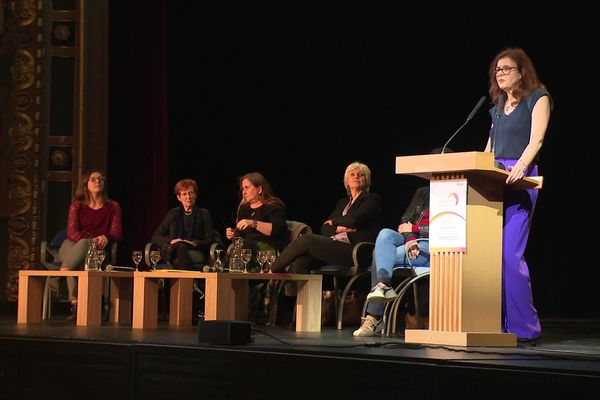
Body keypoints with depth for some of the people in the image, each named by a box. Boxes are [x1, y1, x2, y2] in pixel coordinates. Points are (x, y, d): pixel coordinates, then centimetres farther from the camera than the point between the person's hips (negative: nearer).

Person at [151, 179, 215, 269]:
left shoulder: (203, 214, 17)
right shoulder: (173, 214, 22)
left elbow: (210, 241, 10)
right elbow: (155, 237, 16)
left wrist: (195, 243, -12)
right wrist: (171, 241, -6)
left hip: (196, 253, -1)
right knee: (180, 246, -38)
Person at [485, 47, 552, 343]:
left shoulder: (538, 98, 3)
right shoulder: (498, 105, 23)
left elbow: (536, 140, -10)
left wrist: (520, 166, -26)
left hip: (520, 180, -7)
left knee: (510, 254, -15)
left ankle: (524, 326, -9)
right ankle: (499, 324, 2)